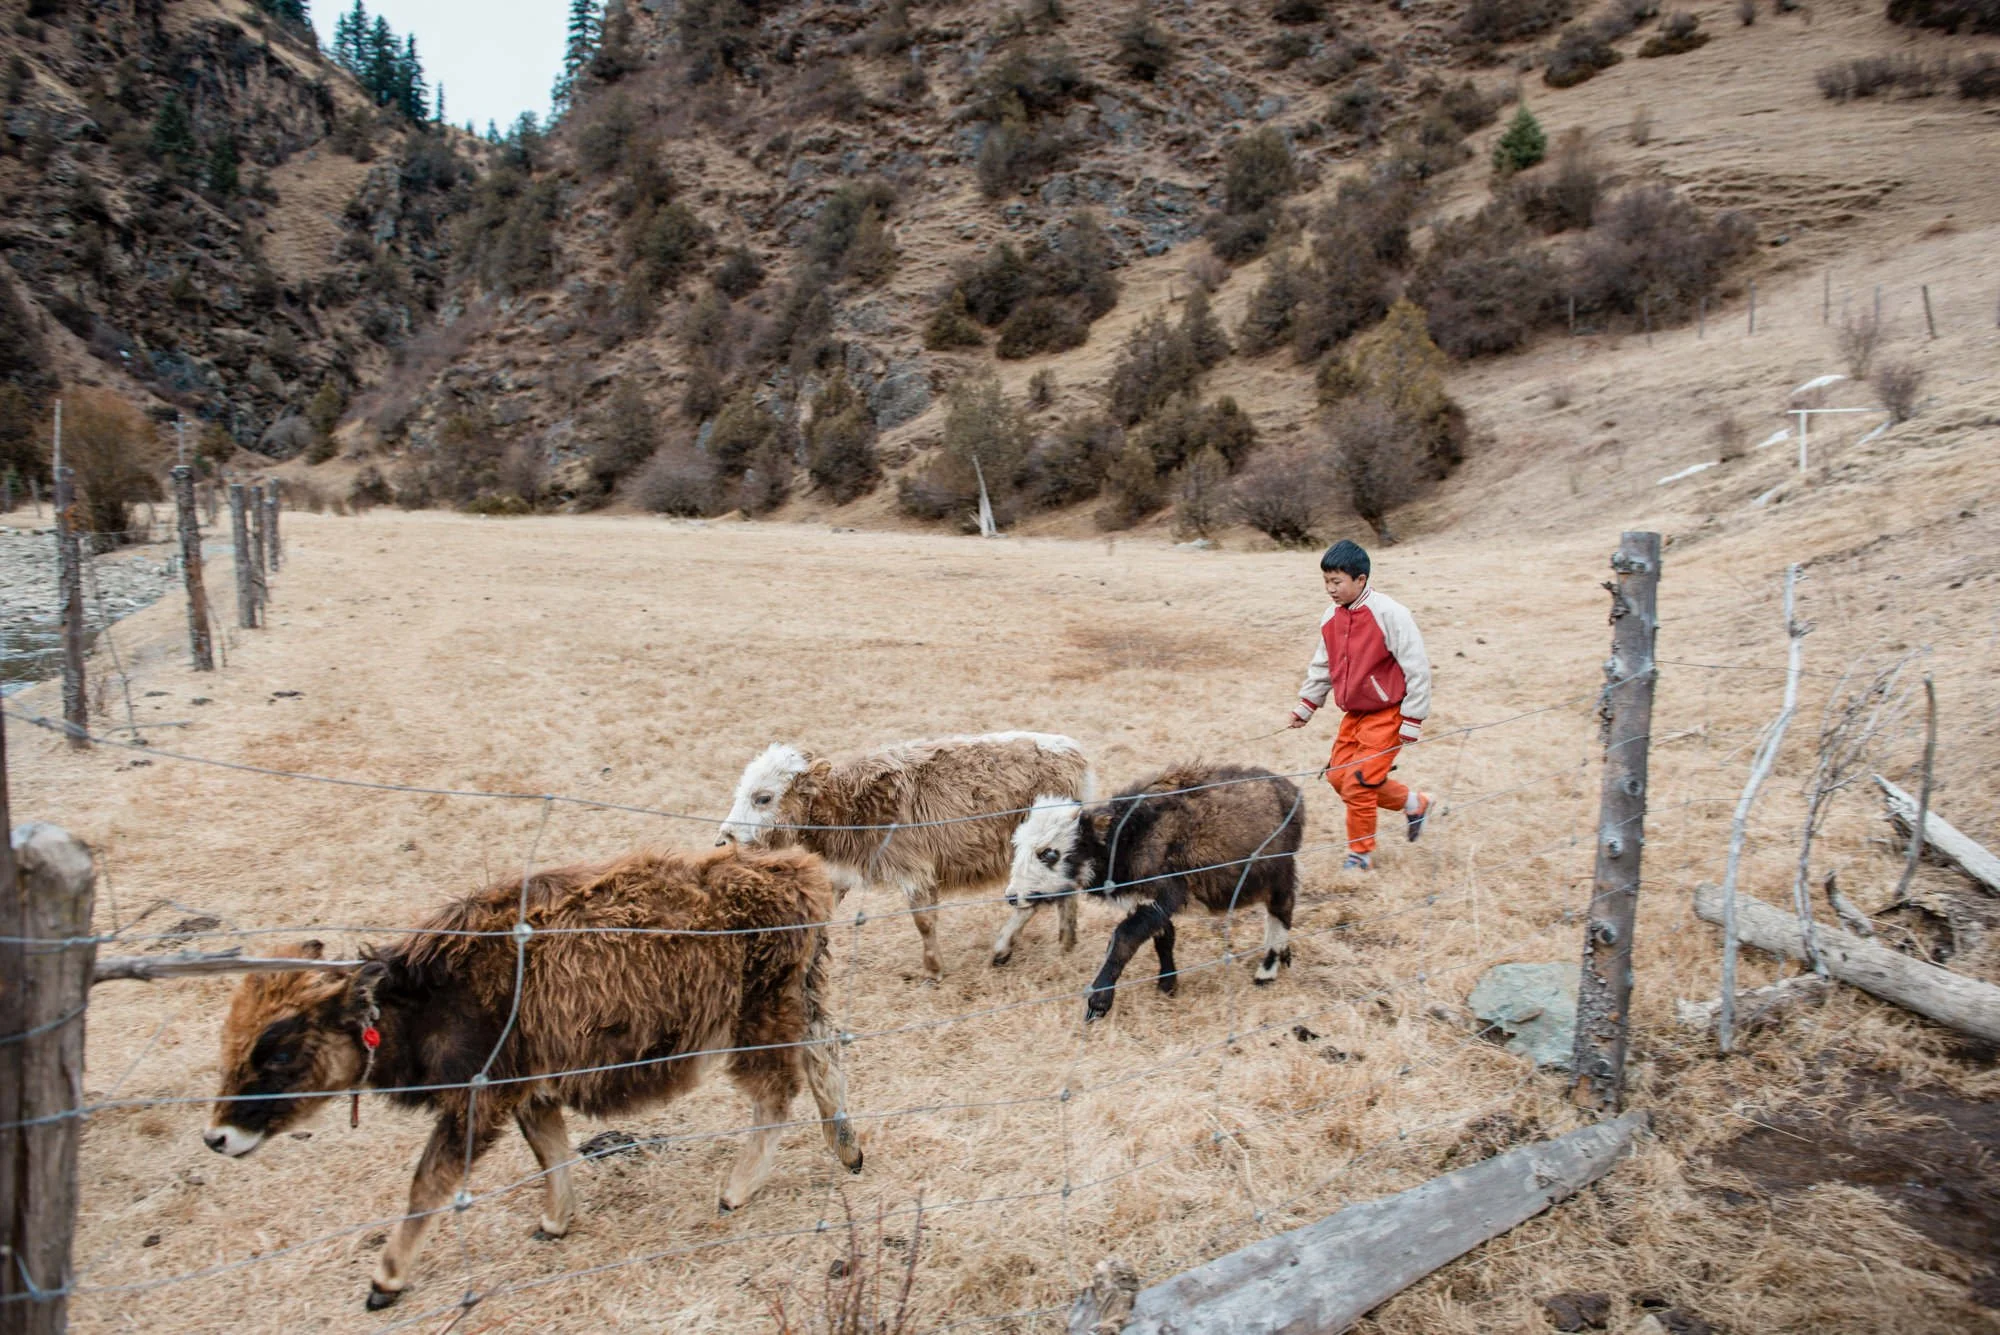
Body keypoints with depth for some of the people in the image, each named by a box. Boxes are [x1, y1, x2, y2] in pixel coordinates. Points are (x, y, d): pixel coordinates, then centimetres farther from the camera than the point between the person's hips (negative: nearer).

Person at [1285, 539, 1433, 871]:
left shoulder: (1389, 614, -21)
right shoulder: (1332, 616, 1)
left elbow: (1417, 669, -17)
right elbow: (1322, 666, 15)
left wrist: (1411, 722, -16)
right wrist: (1304, 707, 16)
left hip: (1386, 715, -8)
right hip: (1354, 713, 8)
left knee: (1358, 783, -8)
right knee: (1339, 776, 9)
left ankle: (1361, 853, 13)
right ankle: (1413, 803, 29)